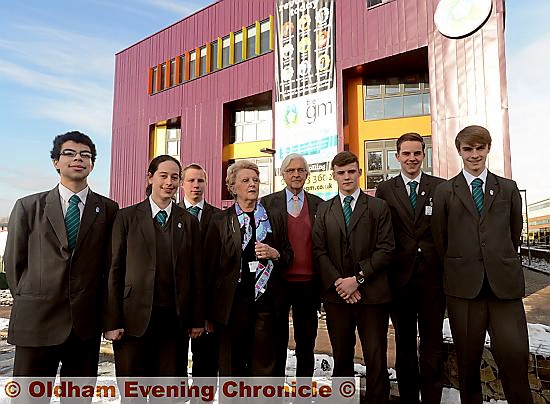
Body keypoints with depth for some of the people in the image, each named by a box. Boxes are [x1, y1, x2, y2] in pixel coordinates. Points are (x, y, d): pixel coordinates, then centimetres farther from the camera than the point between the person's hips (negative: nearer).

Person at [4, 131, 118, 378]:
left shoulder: (108, 209, 4)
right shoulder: (28, 207, 4)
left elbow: (109, 264, 8)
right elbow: (13, 261, 8)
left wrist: (98, 307, 7)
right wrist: (28, 302, 6)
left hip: (86, 323, 1)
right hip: (36, 322, -1)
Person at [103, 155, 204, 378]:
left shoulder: (188, 221, 8)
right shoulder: (127, 217, 2)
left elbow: (195, 273, 7)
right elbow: (115, 270, 0)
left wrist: (197, 319, 5)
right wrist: (112, 321, -5)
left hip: (174, 318, 2)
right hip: (135, 317, -1)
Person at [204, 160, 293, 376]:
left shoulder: (275, 217, 9)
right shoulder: (220, 222, 2)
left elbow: (289, 255, 16)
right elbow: (210, 267, 2)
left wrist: (275, 254, -9)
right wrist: (209, 314, 2)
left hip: (266, 302, 2)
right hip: (233, 303, -1)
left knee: (264, 364, 8)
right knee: (232, 366, 8)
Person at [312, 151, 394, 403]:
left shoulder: (378, 207, 3)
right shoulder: (324, 210, 10)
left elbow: (385, 249, -4)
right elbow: (320, 251, 4)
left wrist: (358, 279, -12)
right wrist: (338, 283, -9)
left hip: (372, 293, -2)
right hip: (336, 295, 2)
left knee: (376, 358, 3)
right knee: (341, 357, 12)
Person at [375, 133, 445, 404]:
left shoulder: (441, 187, 3)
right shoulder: (384, 189, 4)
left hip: (432, 276, 0)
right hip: (400, 277, 1)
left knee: (432, 342, 7)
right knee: (404, 341, 14)